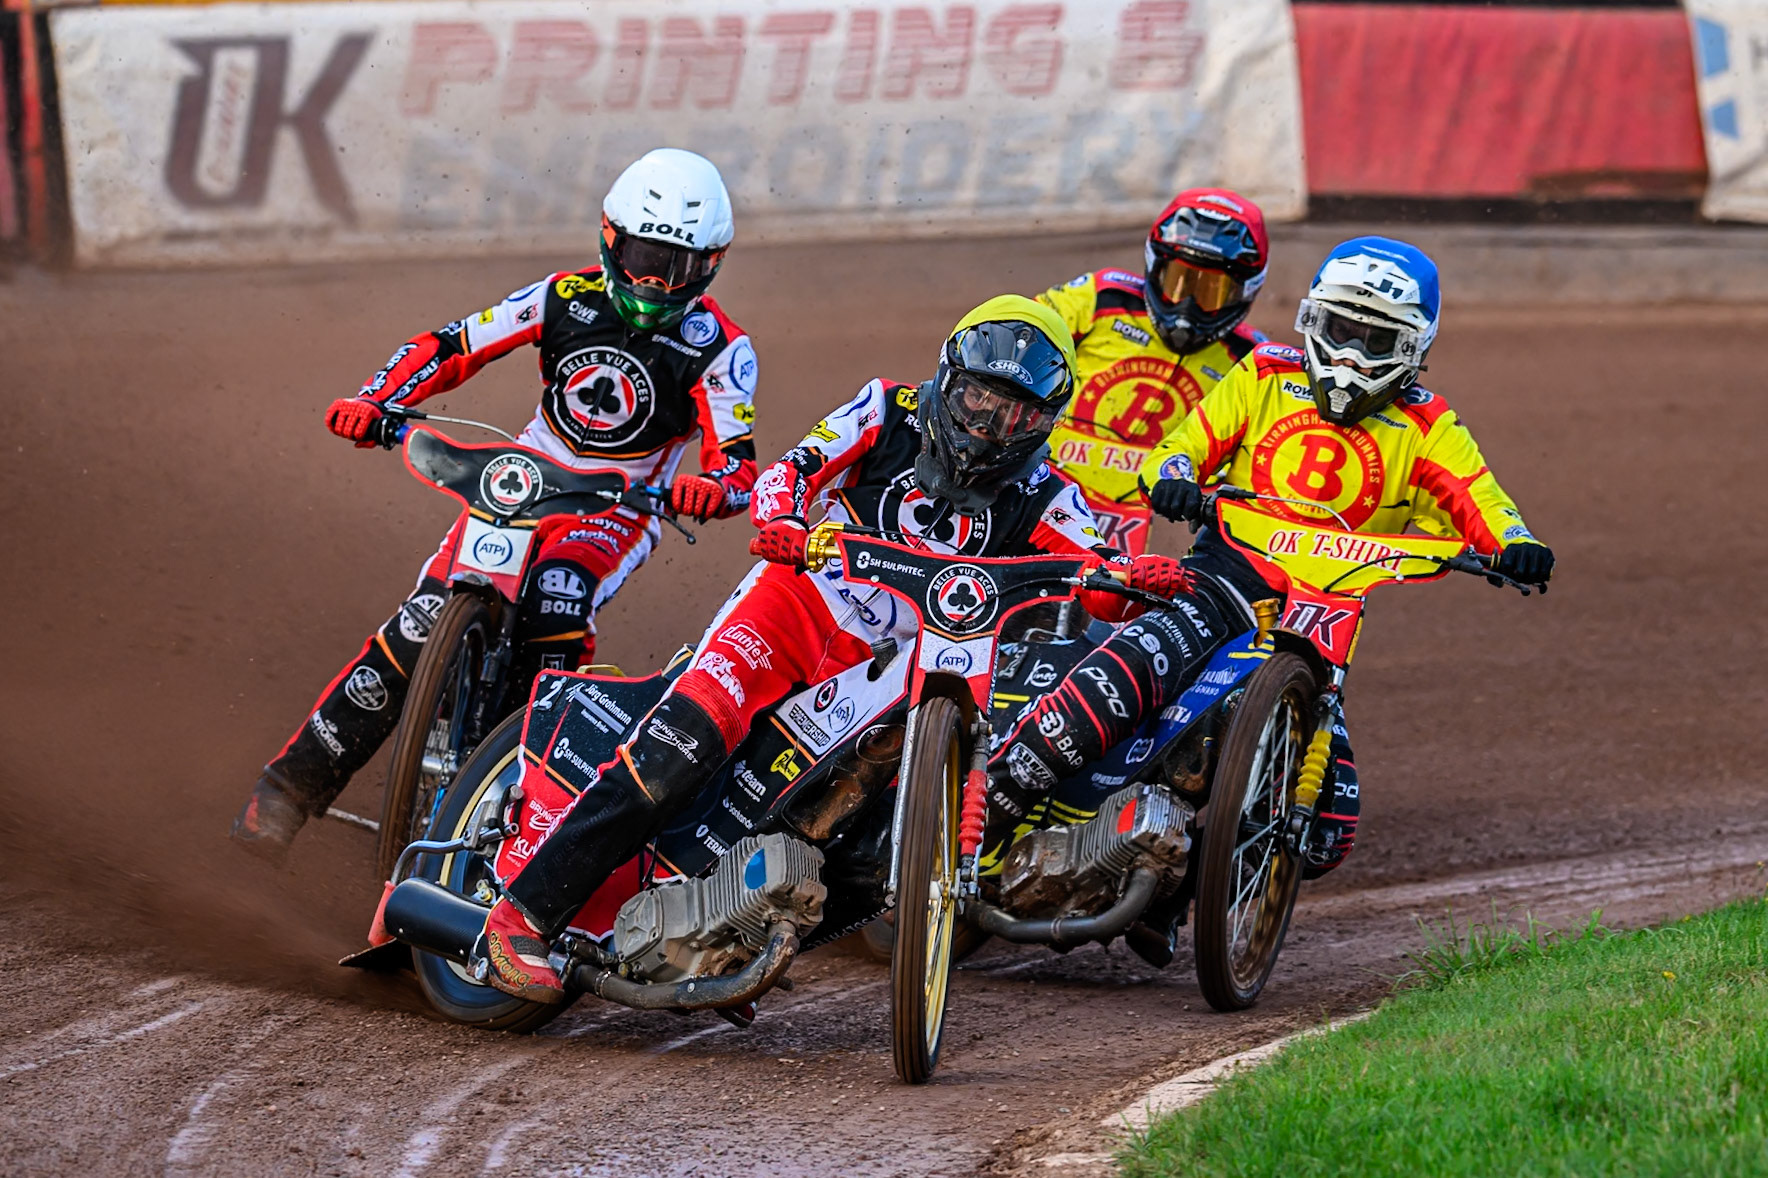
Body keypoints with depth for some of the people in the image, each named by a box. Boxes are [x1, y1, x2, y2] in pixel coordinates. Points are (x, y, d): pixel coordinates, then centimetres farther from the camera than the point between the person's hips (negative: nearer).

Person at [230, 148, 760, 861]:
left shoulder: (720, 348, -10)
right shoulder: (570, 297, -2)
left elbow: (739, 462, -17)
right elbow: (451, 345, -1)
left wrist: (714, 488, -42)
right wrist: (373, 401, -18)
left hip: (615, 510, -2)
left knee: (556, 601, -37)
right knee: (421, 625, -17)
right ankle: (291, 788, -14)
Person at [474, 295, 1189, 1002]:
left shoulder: (1039, 501, 3)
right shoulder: (891, 414, 1)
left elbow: (1103, 590, -7)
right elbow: (794, 469, -8)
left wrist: (1140, 578, -32)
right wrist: (783, 523, -31)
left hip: (880, 675, 4)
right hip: (794, 605, -4)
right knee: (680, 749, -23)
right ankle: (524, 915, -24)